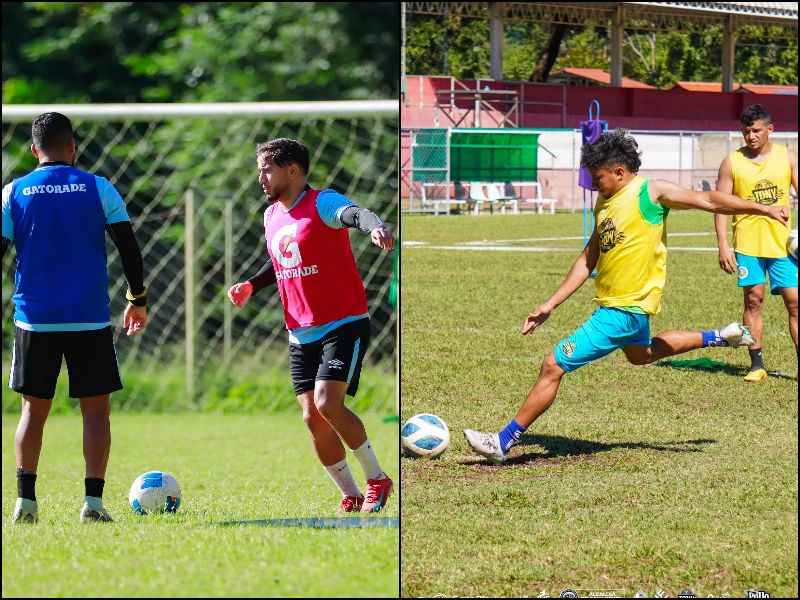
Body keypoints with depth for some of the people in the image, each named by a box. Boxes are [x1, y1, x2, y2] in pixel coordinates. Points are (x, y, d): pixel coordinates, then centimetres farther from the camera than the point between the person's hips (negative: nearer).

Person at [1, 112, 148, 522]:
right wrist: (138, 299, 13)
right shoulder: (98, 189, 1)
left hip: (34, 319, 1)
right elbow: (129, 248, 1)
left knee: (34, 408, 10)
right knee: (95, 407, 5)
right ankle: (93, 501, -4)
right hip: (89, 319, -1)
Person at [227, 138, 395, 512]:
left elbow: (355, 214, -34)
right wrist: (251, 286, 10)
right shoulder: (271, 216, 11)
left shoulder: (322, 203, -12)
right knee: (312, 418, 0)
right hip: (301, 334, 8)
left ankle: (376, 478, -3)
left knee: (328, 404, -21)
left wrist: (375, 227, -57)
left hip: (344, 325, -8)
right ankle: (350, 496, 11)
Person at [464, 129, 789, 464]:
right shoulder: (605, 202, 9)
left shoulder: (651, 192, -14)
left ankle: (504, 442, -7)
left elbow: (708, 200, -12)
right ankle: (719, 338, 46)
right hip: (612, 302, 10)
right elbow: (588, 259, 14)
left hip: (625, 310, -10)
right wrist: (551, 304, 9)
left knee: (554, 366, -12)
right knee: (640, 354, 39)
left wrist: (763, 209, -13)